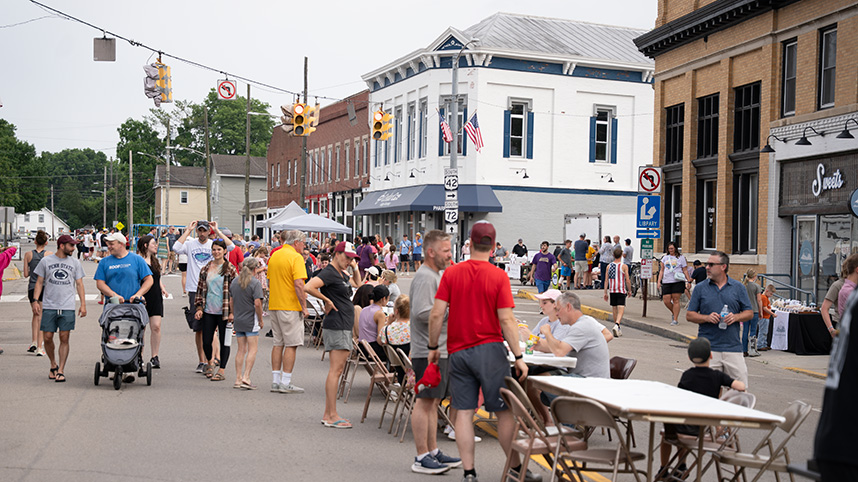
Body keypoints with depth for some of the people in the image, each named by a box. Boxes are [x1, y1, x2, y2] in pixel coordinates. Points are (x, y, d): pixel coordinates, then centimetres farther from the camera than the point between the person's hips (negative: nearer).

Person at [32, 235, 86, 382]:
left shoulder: (75, 263, 9)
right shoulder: (46, 261, 6)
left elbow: (79, 284, 10)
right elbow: (39, 282, 8)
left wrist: (83, 304, 2)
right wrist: (36, 300, -3)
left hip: (67, 307, 0)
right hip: (48, 306, 0)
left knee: (64, 338, -3)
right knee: (47, 337, 0)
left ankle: (61, 370, 2)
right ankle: (53, 364, 23)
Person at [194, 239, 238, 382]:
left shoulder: (230, 269, -2)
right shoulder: (205, 269, 10)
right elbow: (201, 290, 15)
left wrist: (232, 311, -9)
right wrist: (199, 308, 5)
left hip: (223, 311, -3)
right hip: (208, 311, 4)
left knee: (224, 341, 0)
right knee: (206, 342, 5)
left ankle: (221, 371, 10)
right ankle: (210, 362, 33)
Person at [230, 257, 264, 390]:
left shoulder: (235, 282, 9)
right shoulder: (255, 283, -12)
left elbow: (231, 301, 13)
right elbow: (257, 303, -18)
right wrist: (261, 320, -8)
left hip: (238, 320, 6)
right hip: (251, 321, -6)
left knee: (241, 350, 11)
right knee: (252, 349, -1)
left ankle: (238, 379, 11)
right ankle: (246, 377, -10)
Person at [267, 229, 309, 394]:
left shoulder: (274, 256, 12)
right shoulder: (296, 257, -12)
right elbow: (298, 284, -20)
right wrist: (304, 306, -15)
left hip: (274, 305, 8)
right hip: (290, 306, -8)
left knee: (278, 343, 12)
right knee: (292, 344, -2)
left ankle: (275, 381, 14)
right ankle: (285, 383, -3)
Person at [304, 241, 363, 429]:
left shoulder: (341, 274, 18)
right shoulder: (329, 273, -12)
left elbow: (357, 282, 36)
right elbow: (309, 287, -27)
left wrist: (355, 268, 18)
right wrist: (327, 300, -16)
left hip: (345, 326, 10)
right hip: (336, 327, -10)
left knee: (337, 370, 10)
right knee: (336, 370, -10)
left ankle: (328, 414, 15)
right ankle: (332, 417, -9)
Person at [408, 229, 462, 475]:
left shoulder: (437, 275, 18)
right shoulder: (425, 276, -15)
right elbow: (422, 313, -25)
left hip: (440, 350, 11)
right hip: (428, 351, -10)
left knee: (433, 401, 15)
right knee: (425, 401, -6)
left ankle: (433, 452, 23)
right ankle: (421, 458, -1)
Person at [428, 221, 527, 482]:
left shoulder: (451, 273, 0)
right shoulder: (499, 277, -6)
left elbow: (436, 314, -3)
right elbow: (506, 319, -10)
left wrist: (433, 347, 9)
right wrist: (518, 357, -6)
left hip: (458, 351, 3)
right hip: (490, 349, -2)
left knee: (464, 412, 5)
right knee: (504, 410, 6)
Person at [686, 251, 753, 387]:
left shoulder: (738, 287, 8)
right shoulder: (700, 288, 6)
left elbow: (749, 313, 11)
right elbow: (689, 315, 6)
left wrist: (735, 317, -10)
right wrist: (707, 318, -11)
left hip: (733, 346, 0)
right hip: (708, 348, 0)